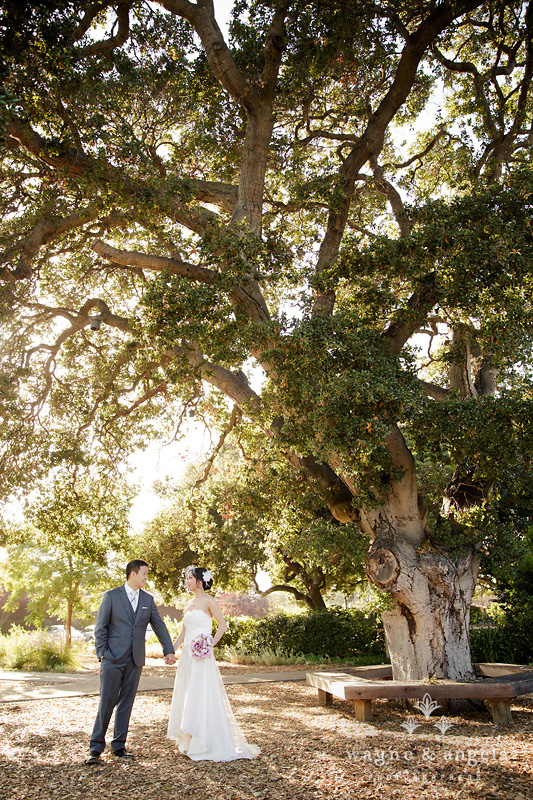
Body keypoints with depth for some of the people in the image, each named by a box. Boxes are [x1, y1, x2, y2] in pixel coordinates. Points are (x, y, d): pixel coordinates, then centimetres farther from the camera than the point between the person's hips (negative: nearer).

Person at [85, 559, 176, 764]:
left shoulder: (148, 599, 9)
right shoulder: (111, 596, -3)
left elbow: (159, 626, 10)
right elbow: (100, 627, -2)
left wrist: (169, 651, 4)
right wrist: (101, 653, -8)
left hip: (135, 661, 4)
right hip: (113, 659, -4)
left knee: (126, 704, 9)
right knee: (107, 702, -2)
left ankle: (119, 745, 20)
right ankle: (96, 748, 8)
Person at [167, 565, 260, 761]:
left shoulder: (208, 601, -5)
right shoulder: (188, 605, 15)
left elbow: (222, 624, -8)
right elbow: (183, 632, 17)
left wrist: (211, 644, -15)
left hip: (202, 657, -7)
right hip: (187, 656, 8)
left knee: (200, 698, -6)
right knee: (186, 698, 10)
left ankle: (203, 744, 1)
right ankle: (188, 741, 19)